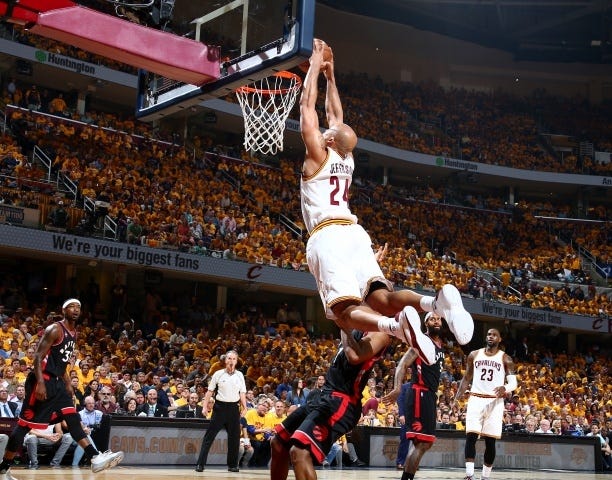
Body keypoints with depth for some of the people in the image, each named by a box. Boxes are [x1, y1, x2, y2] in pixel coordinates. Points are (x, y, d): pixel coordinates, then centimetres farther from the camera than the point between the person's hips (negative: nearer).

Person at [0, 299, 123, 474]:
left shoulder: (74, 333, 15)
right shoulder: (55, 329, -12)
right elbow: (38, 356, -18)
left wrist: (68, 384, 21)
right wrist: (40, 383, -27)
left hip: (57, 381, 8)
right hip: (43, 380, -8)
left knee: (73, 418, -1)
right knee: (26, 424, -3)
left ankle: (95, 457, -8)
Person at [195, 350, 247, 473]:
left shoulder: (239, 375, 6)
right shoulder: (218, 374, 0)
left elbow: (242, 393, 9)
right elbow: (210, 391, 3)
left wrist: (244, 407, -2)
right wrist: (205, 406, -4)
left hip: (234, 407, 2)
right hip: (220, 406, -2)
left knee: (234, 437, 4)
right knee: (209, 435, -4)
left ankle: (232, 465, 15)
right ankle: (200, 464, -2)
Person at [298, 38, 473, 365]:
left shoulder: (318, 156, 7)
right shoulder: (347, 160, 23)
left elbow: (307, 106, 12)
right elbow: (336, 116, 37)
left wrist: (316, 66, 22)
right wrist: (330, 75, 43)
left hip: (328, 238, -6)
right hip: (355, 235, 6)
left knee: (345, 310, -19)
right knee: (382, 299, -8)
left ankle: (397, 325, -49)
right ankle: (436, 301, -37)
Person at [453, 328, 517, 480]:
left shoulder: (505, 358, 3)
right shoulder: (474, 355, 10)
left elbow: (513, 382, -3)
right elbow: (466, 378, 16)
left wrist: (505, 388, -26)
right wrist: (457, 398, 7)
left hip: (495, 402, -1)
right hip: (475, 399, 1)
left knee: (490, 441, 1)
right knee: (471, 436, -11)